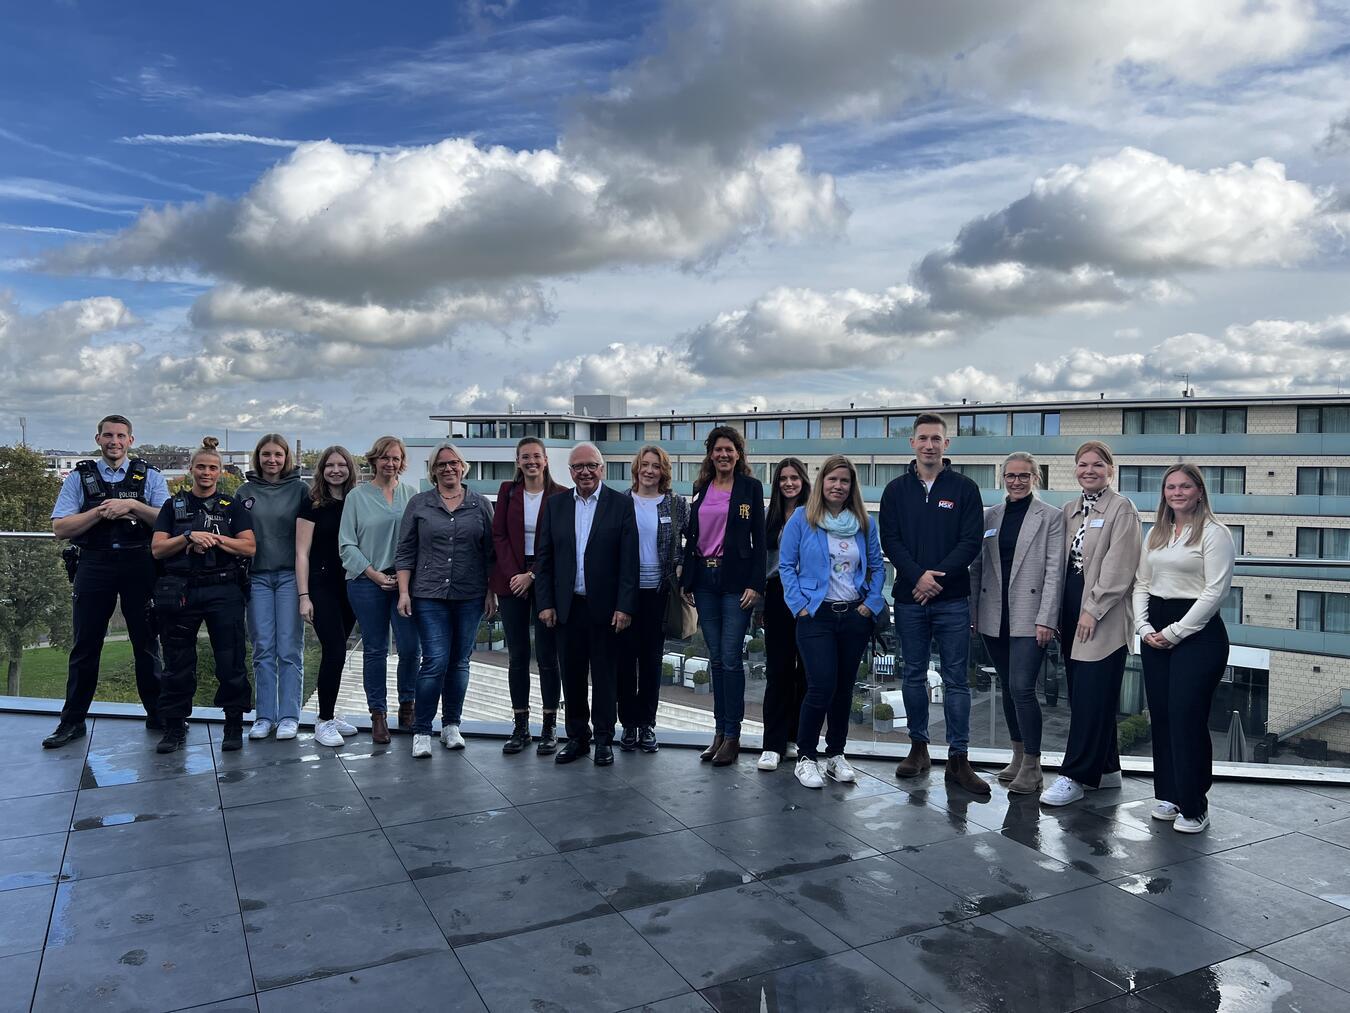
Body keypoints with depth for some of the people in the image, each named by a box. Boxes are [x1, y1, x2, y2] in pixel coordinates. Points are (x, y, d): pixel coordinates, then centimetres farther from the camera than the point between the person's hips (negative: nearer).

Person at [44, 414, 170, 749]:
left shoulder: (149, 476, 8)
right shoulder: (79, 477, 9)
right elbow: (60, 527, 0)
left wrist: (132, 506, -15)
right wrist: (102, 511, -11)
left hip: (139, 566, 0)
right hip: (94, 567, 0)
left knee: (146, 642, 7)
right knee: (85, 646, 5)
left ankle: (157, 715, 17)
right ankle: (72, 721, 15)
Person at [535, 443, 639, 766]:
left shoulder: (621, 504, -2)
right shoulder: (555, 505, 7)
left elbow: (629, 560, -6)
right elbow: (544, 558, 7)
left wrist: (625, 606, -11)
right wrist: (545, 603, 1)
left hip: (604, 607, -3)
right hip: (567, 606, 3)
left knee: (604, 675, 6)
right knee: (572, 675, 10)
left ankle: (603, 739, 18)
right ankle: (577, 737, 23)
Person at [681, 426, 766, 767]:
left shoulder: (750, 487, 0)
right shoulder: (701, 488, 12)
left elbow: (759, 539, -4)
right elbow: (691, 536, 13)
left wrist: (755, 584, -11)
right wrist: (686, 581, 8)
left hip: (736, 580, -4)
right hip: (705, 579, 5)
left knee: (731, 658, -5)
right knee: (716, 659, 9)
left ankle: (732, 735, 4)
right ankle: (719, 731, 17)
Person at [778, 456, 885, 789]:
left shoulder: (864, 523, 6)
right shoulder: (802, 518, -3)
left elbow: (877, 567, 11)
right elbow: (786, 565, -2)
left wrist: (871, 604, 0)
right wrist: (800, 606, -8)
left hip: (855, 616, 4)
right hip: (817, 615, -4)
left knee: (844, 687, 10)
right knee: (821, 687, -11)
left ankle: (835, 755, 25)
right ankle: (805, 756, 6)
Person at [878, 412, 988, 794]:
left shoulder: (964, 489, 2)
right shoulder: (896, 490, 7)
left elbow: (971, 542, -4)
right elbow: (890, 540, 0)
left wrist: (937, 578, -14)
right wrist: (918, 575, -15)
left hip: (952, 600, -2)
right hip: (909, 598, 2)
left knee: (956, 679, 1)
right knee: (914, 675, 10)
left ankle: (958, 759, 7)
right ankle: (918, 748, 23)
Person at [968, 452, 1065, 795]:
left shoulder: (1050, 516, -1)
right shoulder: (990, 516, 10)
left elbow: (1054, 571, -6)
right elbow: (977, 566, 12)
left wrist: (1046, 619, -12)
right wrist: (972, 611, 7)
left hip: (1028, 618, -4)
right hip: (994, 618, 5)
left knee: (1022, 688, -11)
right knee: (1008, 688, 12)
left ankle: (1032, 767, 0)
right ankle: (1019, 757, 25)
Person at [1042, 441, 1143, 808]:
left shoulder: (1122, 509, -5)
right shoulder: (1070, 510, 14)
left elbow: (1118, 566, -12)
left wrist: (1093, 610, -16)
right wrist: (1059, 612, 8)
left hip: (1102, 618, -7)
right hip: (1072, 613, 7)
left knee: (1091, 698, -5)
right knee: (1086, 696, 11)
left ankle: (1074, 777, 0)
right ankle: (1105, 769, 23)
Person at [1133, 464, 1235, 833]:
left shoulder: (1214, 533, -6)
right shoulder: (1155, 534, 14)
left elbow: (1215, 591, -13)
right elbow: (1141, 584, 14)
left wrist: (1175, 632, -14)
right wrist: (1144, 628, -1)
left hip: (1196, 632, -6)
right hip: (1155, 632, 6)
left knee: (1187, 718, -7)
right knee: (1160, 716, 8)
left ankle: (1193, 806, 4)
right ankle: (1168, 795, 20)